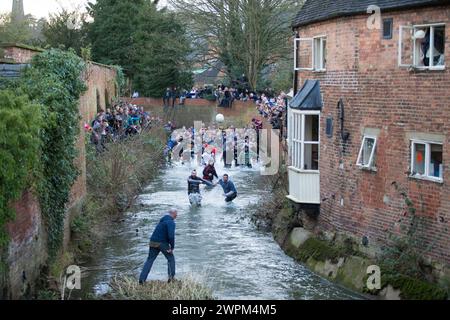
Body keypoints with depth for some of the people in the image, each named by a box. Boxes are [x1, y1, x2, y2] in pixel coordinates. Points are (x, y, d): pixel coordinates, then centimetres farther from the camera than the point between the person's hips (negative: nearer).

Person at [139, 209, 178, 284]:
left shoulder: (162, 220, 15)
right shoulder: (171, 222, -13)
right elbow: (171, 236, -25)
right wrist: (172, 247, -13)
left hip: (153, 242, 7)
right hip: (163, 243, -7)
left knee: (149, 260, 9)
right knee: (171, 259, 12)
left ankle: (142, 279, 0)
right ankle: (171, 277, 9)